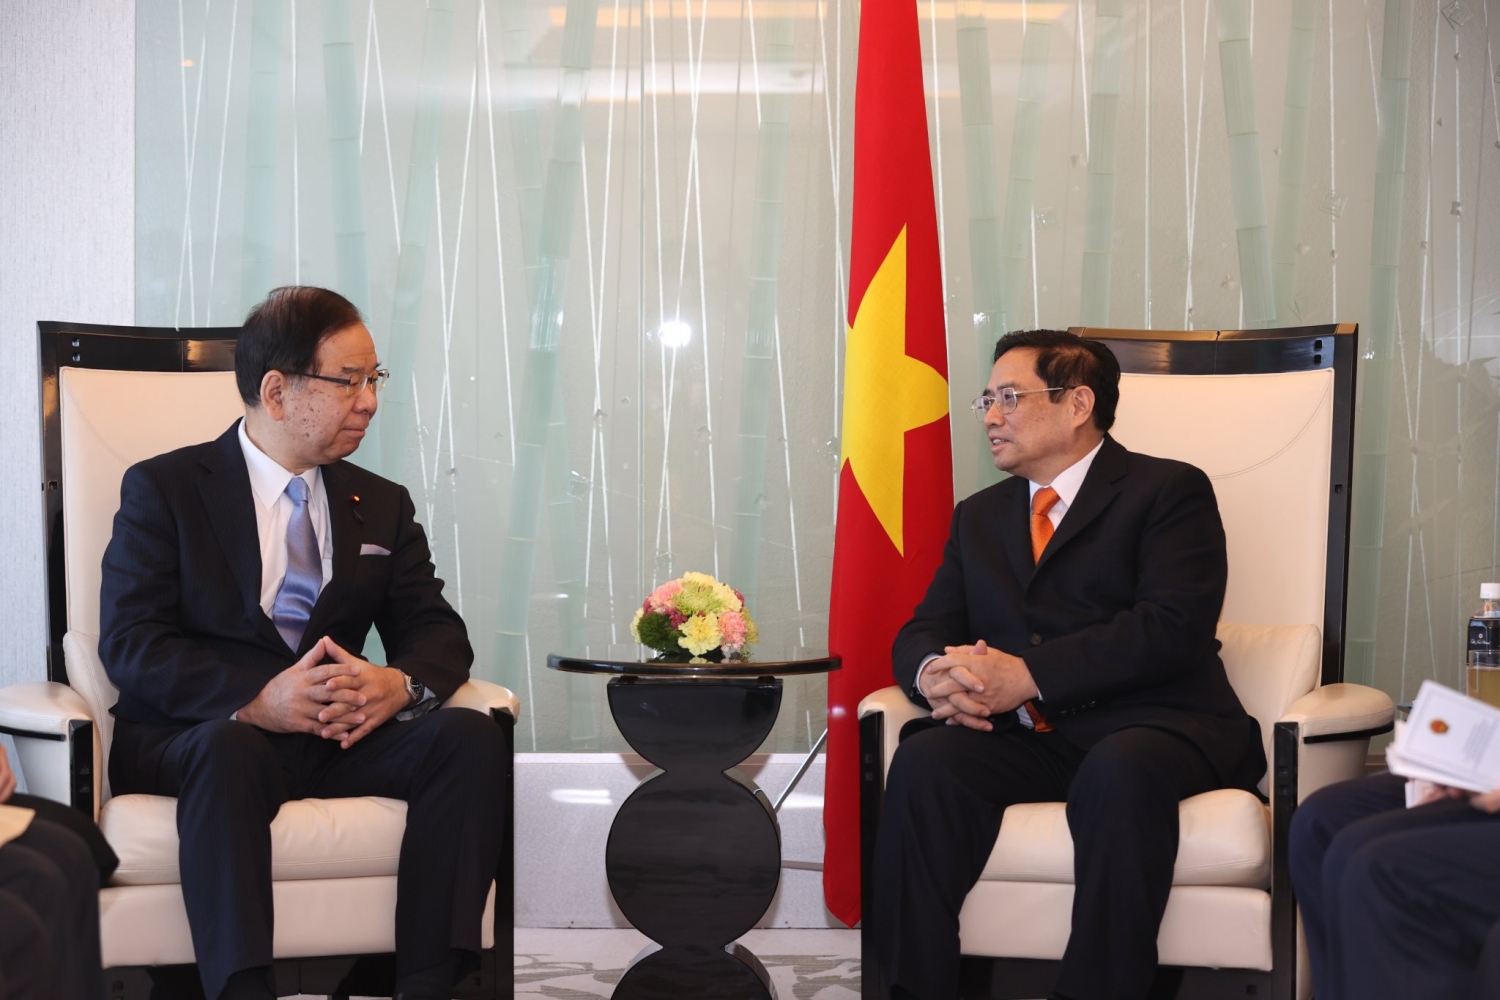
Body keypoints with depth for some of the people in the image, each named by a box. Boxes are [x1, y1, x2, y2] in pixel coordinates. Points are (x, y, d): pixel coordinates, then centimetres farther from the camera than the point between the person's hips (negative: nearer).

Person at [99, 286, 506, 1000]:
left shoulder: (383, 506, 18)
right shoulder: (164, 487, 4)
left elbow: (438, 632, 9)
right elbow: (130, 644, -8)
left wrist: (400, 684, -17)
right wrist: (255, 700, -24)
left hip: (340, 735, 4)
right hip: (197, 734, -4)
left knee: (471, 737, -23)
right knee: (232, 749, -38)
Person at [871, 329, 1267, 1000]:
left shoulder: (1168, 491, 3)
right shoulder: (979, 517, 23)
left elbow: (1172, 627, -12)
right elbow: (922, 630, 16)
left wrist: (1027, 673, -20)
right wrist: (934, 671, -11)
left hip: (1146, 728, -4)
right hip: (1025, 741, 5)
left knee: (1121, 772, -38)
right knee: (923, 760, -26)